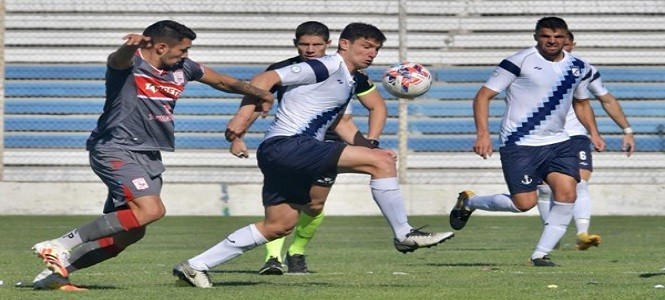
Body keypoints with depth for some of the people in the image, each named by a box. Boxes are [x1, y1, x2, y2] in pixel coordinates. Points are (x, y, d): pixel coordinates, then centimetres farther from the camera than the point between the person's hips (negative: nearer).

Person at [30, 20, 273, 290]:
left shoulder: (183, 68, 10)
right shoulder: (130, 63, -13)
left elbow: (222, 81, 26)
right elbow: (120, 59, -38)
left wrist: (260, 93, 35)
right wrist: (131, 46, -62)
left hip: (148, 156, 9)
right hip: (116, 149, -9)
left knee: (129, 232, 3)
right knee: (150, 209, -26)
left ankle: (53, 272, 10)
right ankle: (62, 244, -25)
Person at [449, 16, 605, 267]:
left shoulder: (579, 68, 8)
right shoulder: (520, 61, -9)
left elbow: (581, 103, 27)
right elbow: (484, 96, -8)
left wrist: (593, 132, 10)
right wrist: (483, 133, -19)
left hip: (557, 143, 5)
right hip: (519, 145, -5)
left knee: (567, 192, -14)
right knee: (525, 203, -10)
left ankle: (541, 254, -1)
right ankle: (468, 202, 18)